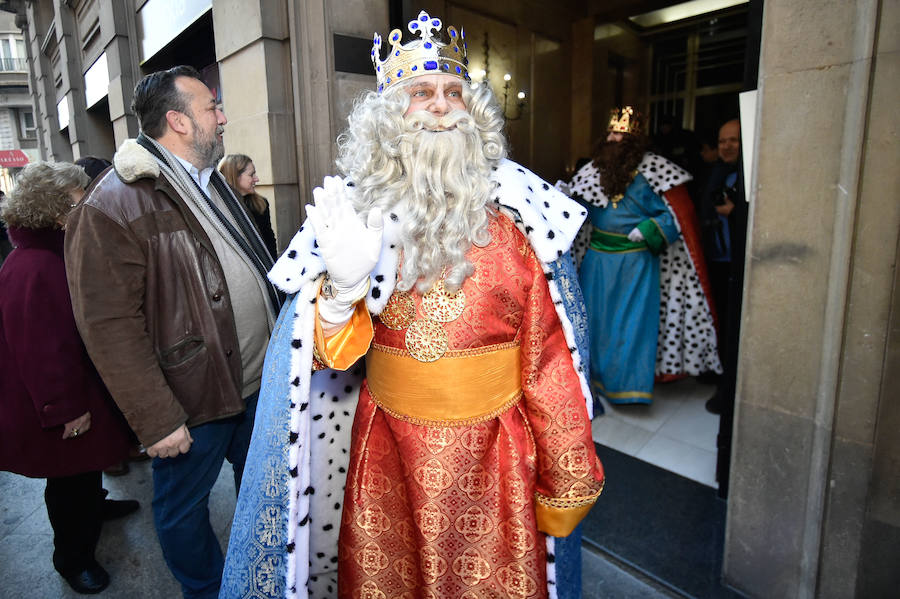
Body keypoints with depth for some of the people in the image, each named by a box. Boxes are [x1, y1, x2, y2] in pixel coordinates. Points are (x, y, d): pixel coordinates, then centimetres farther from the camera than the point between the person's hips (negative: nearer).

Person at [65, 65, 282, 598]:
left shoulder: (213, 184, 10)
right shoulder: (114, 205, -17)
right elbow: (110, 327, -20)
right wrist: (156, 420, -19)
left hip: (256, 384, 8)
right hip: (194, 400, -8)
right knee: (184, 512, 16)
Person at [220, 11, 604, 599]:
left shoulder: (513, 209, -5)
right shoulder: (356, 210, -2)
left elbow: (547, 351, -4)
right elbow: (331, 355, -1)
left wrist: (566, 476, -1)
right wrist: (342, 288, -22)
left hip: (492, 448, 0)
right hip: (388, 445, 1)